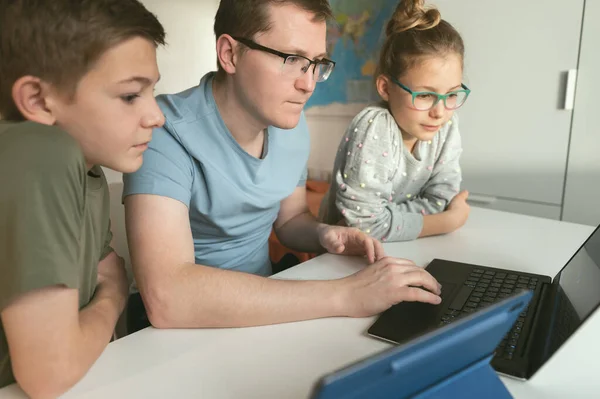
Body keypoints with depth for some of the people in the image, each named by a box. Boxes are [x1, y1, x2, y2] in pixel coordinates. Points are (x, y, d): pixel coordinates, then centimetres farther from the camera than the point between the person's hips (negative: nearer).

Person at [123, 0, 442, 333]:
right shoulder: (167, 132, -23)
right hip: (181, 326, -5)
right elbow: (166, 297, -35)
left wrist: (323, 234, -10)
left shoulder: (293, 127, -3)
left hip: (259, 307, 6)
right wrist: (344, 295, -32)